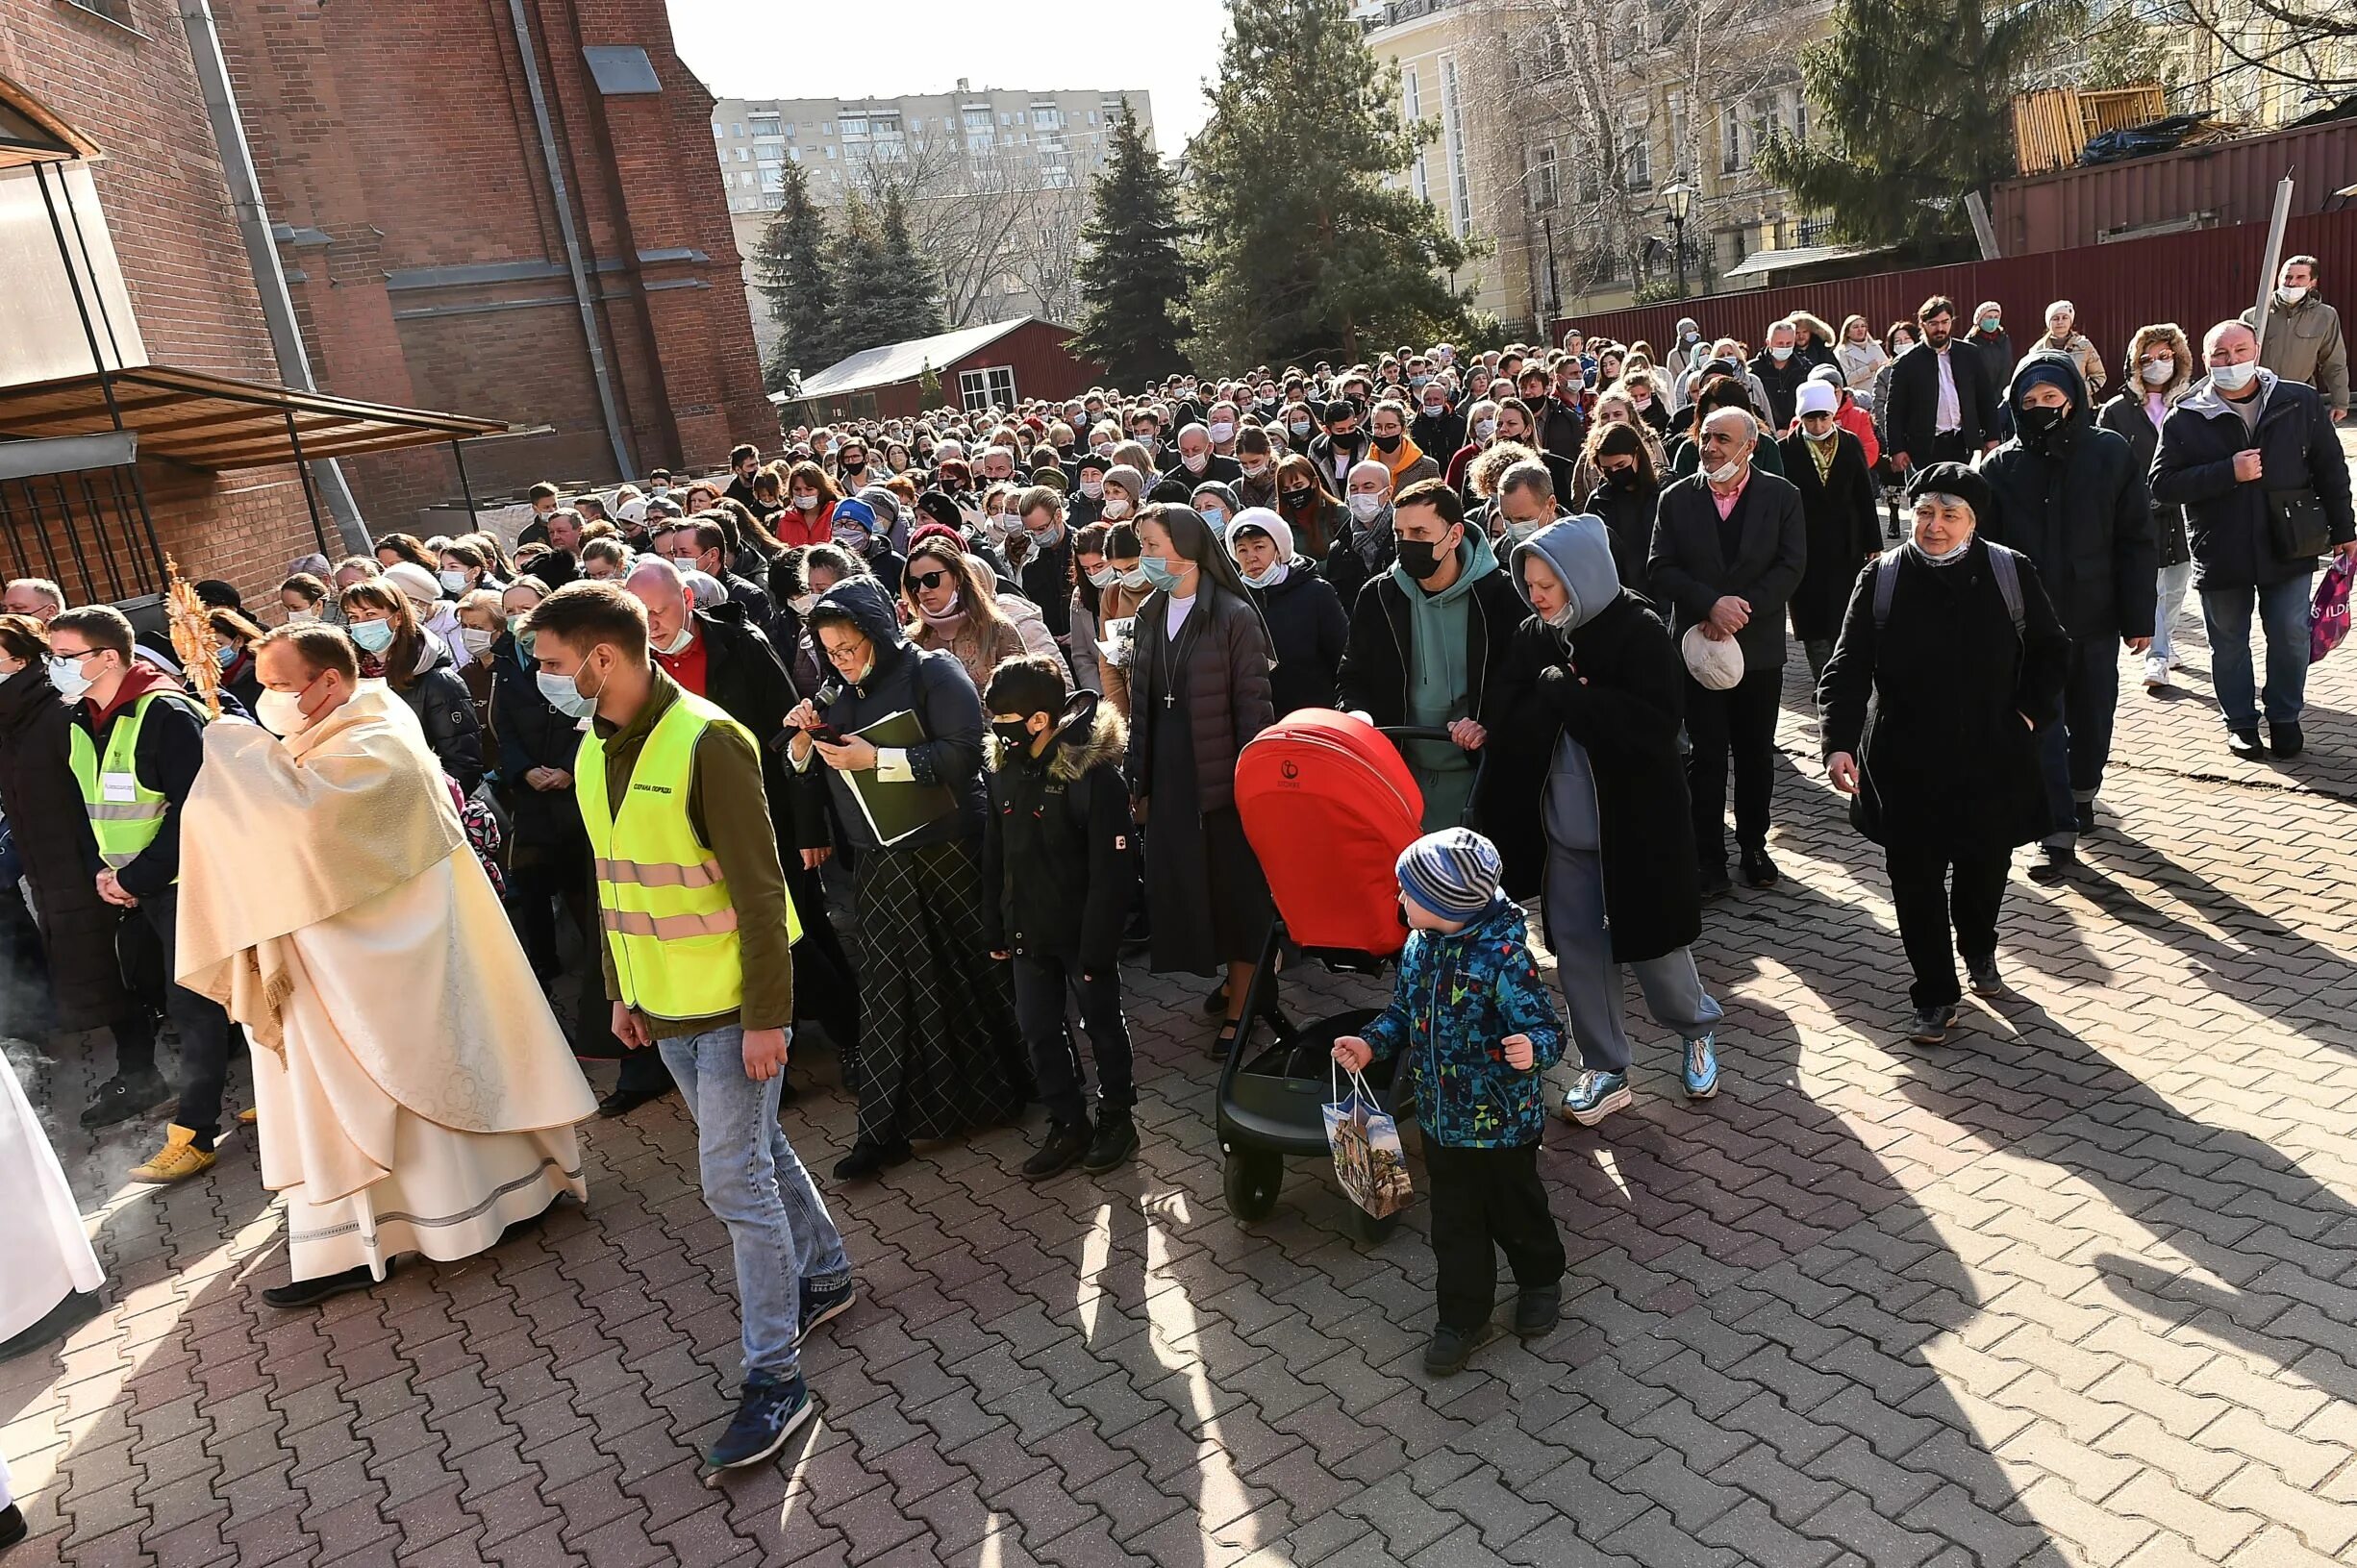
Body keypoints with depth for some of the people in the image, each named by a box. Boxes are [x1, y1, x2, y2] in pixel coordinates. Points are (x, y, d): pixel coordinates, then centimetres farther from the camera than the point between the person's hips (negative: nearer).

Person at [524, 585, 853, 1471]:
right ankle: (825, 1274, 40)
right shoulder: (594, 751, 6)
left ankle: (775, 1378, 8)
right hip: (664, 1007, 8)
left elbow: (758, 890, -20)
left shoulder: (706, 743, -20)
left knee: (734, 1179, -4)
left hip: (733, 1005, -8)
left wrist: (766, 1018, -20)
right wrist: (622, 989, 17)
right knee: (752, 1150, 19)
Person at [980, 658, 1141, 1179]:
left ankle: (1117, 1118, 31)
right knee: (1038, 1028, 13)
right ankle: (1068, 1123, 29)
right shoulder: (1005, 770, 0)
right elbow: (994, 857, 8)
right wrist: (995, 929, 9)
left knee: (1103, 1024, 12)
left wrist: (1097, 948, -20)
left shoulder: (1093, 773, -21)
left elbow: (1111, 872, -20)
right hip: (1028, 932, 6)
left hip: (1083, 933, -6)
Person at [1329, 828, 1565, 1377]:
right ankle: (1463, 1315, 33)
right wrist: (1372, 1044, -3)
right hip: (1442, 1119, 5)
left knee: (1516, 1211, 19)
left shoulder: (1505, 956, -27)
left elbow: (1545, 1030, -24)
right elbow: (1404, 1012, 11)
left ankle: (1541, 1281, 47)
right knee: (1454, 1223, 16)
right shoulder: (1418, 947, -5)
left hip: (1503, 1121, -5)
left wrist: (1533, 1049, -46)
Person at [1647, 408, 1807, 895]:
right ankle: (1709, 858, 9)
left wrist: (1743, 608, -17)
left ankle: (1754, 845, 27)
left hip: (1759, 646, 1)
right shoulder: (1676, 498, 2)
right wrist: (1711, 605, -18)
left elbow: (1791, 566, -5)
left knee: (1756, 753, 11)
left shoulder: (1781, 496, 2)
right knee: (1707, 755, 2)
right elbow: (1660, 569, -5)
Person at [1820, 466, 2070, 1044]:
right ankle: (1935, 997, 18)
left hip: (1992, 760, 1)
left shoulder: (2010, 573, -3)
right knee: (1916, 881, 3)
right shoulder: (1882, 579, -6)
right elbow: (1848, 667, -9)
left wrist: (2031, 712, -1)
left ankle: (1978, 949, 48)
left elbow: (2050, 650, 11)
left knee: (1985, 865, 17)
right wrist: (1839, 742, -21)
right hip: (1906, 765, -1)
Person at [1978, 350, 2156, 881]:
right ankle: (2059, 837, 1)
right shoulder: (2001, 467, -4)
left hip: (2094, 619, 1)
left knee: (2092, 717, 16)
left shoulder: (2111, 454, -5)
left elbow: (2135, 541, -3)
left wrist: (2138, 618, -4)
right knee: (2042, 728, -2)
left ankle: (2083, 793, 42)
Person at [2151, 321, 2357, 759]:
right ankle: (2240, 721, 26)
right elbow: (2162, 484, -11)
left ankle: (2284, 717, 24)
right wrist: (2228, 473, -21)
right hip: (2220, 554, -1)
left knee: (2291, 636, 4)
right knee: (2229, 643, 9)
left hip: (2287, 548, 1)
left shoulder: (2301, 403, 1)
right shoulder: (2186, 418, -5)